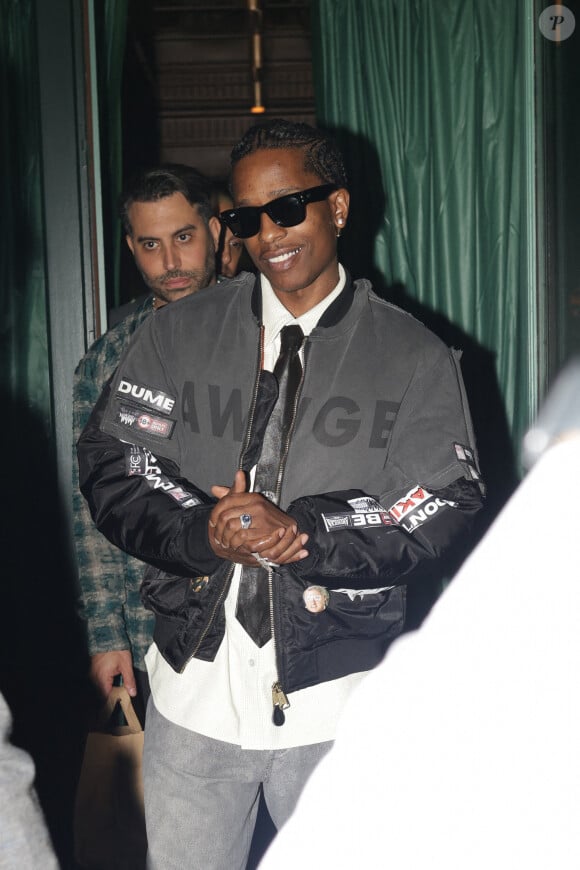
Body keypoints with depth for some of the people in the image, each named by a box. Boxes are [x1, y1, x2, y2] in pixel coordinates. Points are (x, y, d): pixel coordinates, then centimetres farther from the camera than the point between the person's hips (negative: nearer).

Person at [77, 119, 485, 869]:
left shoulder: (415, 357, -1)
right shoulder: (177, 335, 4)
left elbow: (443, 509, -8)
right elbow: (109, 463, -1)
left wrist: (300, 532, -21)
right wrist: (201, 533, -19)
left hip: (336, 709, -1)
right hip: (193, 694, 2)